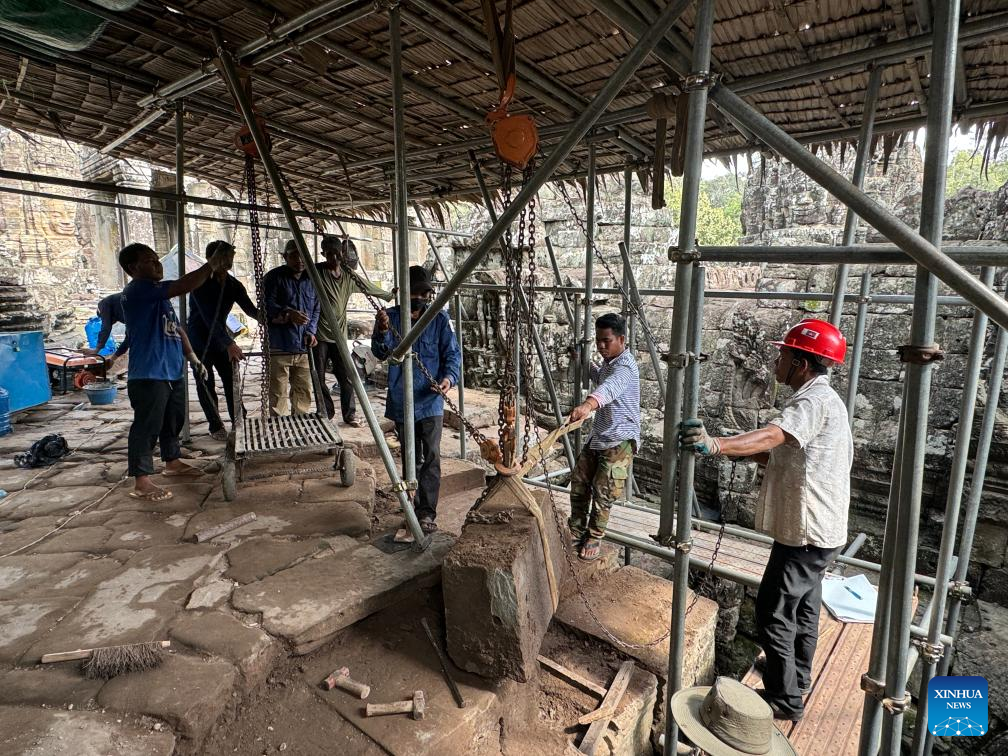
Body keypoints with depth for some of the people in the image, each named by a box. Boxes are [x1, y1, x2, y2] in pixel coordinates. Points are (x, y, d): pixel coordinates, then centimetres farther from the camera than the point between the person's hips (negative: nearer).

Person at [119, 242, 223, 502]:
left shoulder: (158, 293, 19)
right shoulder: (137, 290, -14)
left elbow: (176, 327, 25)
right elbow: (182, 286, -27)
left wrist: (190, 355, 19)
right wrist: (211, 265, -22)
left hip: (173, 371, 10)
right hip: (148, 375, -10)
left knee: (174, 421, 21)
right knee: (147, 427, -5)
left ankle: (173, 462, 37)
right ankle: (141, 483, 2)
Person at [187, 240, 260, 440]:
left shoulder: (234, 285, -3)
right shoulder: (200, 284, -20)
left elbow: (251, 309, -8)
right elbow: (209, 318, -28)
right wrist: (229, 344, -35)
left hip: (222, 340, 5)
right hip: (200, 342, -5)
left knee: (232, 379, -1)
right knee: (206, 385, 0)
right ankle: (215, 427, 11)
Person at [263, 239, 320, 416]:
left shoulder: (311, 279, 14)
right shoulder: (274, 277, -2)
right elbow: (268, 306, -11)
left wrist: (311, 331, 0)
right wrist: (288, 314, -28)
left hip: (303, 348, 5)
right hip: (279, 347, -5)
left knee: (304, 392, 11)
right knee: (278, 394, -3)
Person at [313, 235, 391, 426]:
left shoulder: (349, 275, 6)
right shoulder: (316, 272, -6)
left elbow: (369, 288, 20)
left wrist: (390, 296, 29)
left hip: (339, 335, 2)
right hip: (319, 335, -2)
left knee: (346, 377, 0)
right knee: (319, 378, 3)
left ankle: (350, 414, 13)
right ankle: (326, 414, 19)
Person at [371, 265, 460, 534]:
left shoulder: (439, 318, -1)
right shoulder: (392, 316, 2)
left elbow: (452, 353, -1)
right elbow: (382, 353, -7)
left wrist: (449, 377, -21)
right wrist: (382, 333, -28)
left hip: (430, 400, -2)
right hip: (401, 401, 2)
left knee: (431, 457, -8)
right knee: (410, 458, 13)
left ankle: (426, 512, -1)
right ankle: (416, 507, 27)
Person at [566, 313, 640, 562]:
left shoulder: (625, 366, -22)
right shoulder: (608, 362, 9)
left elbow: (610, 387, -47)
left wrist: (588, 404, -66)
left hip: (619, 441, -9)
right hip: (598, 436, 9)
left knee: (602, 493, -3)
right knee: (578, 483, 10)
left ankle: (594, 539, 18)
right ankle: (577, 532, 26)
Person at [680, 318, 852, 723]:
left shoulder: (814, 400, -22)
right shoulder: (818, 399, 12)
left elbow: (771, 436, -42)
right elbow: (784, 456, 14)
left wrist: (716, 445, -56)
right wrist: (744, 451, 3)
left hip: (806, 531, -11)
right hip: (815, 528, 11)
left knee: (773, 613, 0)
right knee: (801, 606, 24)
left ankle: (785, 700, 15)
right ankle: (797, 677, 42)